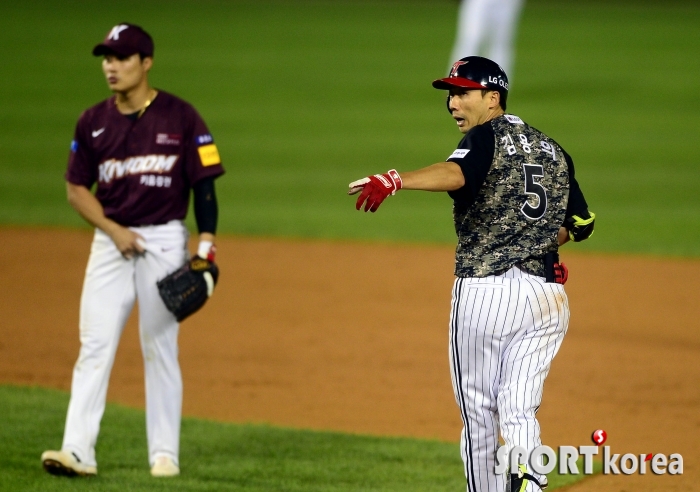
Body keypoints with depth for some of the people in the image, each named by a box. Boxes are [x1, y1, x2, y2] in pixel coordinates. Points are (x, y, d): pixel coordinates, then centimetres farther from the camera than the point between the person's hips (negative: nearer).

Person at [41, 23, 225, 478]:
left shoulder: (181, 117, -5)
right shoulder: (94, 122, 5)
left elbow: (205, 186, -4)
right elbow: (77, 188, 9)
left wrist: (206, 248, -13)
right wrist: (113, 230, -6)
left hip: (165, 242, -3)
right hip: (111, 241, 3)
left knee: (160, 347, 1)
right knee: (95, 346, -5)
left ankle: (165, 453, 8)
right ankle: (78, 451, -10)